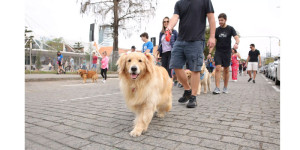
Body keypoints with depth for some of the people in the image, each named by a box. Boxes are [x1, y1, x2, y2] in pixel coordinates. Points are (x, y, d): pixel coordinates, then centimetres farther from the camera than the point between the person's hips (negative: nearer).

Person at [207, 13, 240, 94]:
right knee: (218, 69, -11)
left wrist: (236, 43, -32)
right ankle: (217, 88, -12)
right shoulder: (217, 30, 6)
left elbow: (237, 38, -8)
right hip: (218, 52, 1)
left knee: (226, 70, 6)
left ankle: (225, 87, 19)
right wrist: (210, 53, -5)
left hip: (227, 52, 0)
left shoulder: (230, 29, 2)